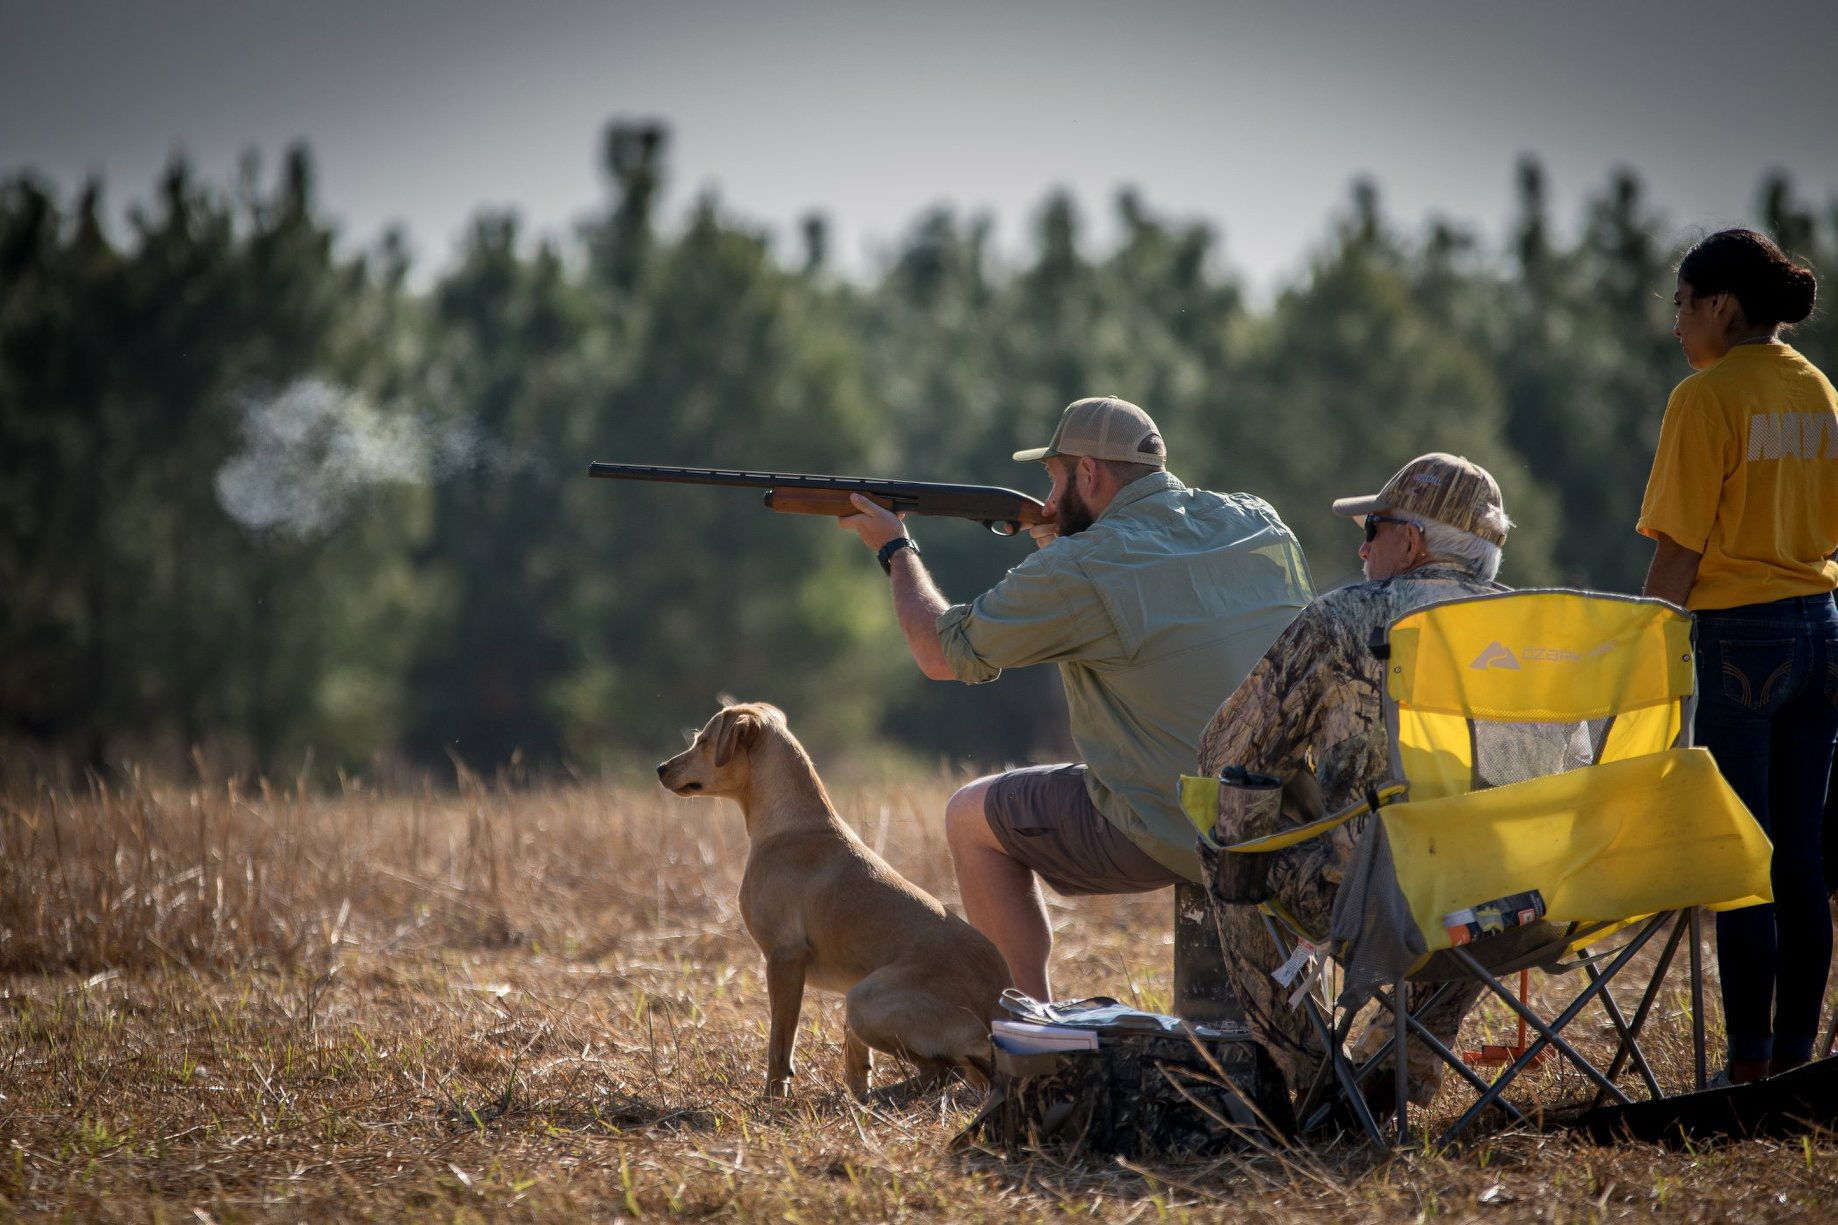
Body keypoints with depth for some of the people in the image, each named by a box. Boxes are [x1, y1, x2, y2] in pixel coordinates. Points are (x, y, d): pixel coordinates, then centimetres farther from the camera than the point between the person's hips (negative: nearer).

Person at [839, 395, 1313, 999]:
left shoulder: (1080, 571, -14)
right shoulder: (1260, 526, 4)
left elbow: (940, 653, -1)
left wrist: (897, 551, 16)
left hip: (1170, 836, -7)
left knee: (972, 817, 13)